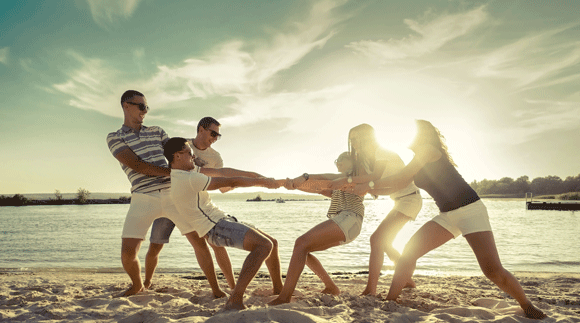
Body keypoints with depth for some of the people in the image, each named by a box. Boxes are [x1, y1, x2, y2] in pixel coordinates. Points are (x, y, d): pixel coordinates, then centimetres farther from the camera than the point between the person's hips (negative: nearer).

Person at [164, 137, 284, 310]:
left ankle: (279, 291, 29)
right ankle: (235, 301, -29)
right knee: (264, 245, -28)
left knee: (272, 243, 15)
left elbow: (221, 171, 10)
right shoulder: (188, 179, -18)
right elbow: (231, 182, -12)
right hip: (216, 227, -10)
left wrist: (255, 176, 7)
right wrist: (262, 182, -1)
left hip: (222, 220, 10)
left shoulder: (186, 171, 13)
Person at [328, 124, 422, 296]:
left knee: (377, 239, -18)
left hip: (409, 198, -10)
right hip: (400, 200, 10)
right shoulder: (366, 158, 11)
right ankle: (408, 280, 28)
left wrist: (347, 180, -35)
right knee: (383, 242, 15)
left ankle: (370, 290, -20)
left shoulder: (382, 152, -16)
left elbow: (376, 177, -33)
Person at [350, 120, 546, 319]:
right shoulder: (420, 161, 17)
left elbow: (400, 180, -10)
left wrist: (369, 185, -4)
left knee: (493, 270, -15)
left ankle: (527, 306, 10)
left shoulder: (428, 150, -9)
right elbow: (400, 183, 18)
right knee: (409, 251, -6)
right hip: (448, 215, 9)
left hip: (470, 210, -8)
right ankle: (390, 301, -2)